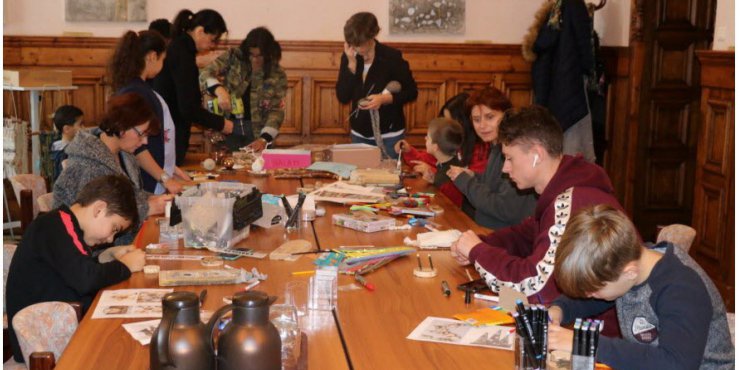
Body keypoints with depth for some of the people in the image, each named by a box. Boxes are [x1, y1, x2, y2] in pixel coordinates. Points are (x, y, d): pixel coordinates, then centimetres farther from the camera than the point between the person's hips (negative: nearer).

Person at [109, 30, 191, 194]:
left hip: (154, 184, 9)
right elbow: (136, 147, -19)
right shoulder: (135, 92, -16)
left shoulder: (141, 88, 12)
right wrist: (165, 178, -16)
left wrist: (170, 168, 22)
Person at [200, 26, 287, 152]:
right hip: (228, 127, 0)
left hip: (257, 131, 0)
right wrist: (219, 90, -31)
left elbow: (277, 111, -8)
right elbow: (206, 73, -9)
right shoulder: (234, 57, -4)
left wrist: (264, 139, -22)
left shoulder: (278, 75, -5)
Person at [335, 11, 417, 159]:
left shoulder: (392, 57, -14)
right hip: (359, 134, 4)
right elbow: (343, 97, -9)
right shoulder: (349, 57, -3)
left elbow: (411, 92, -7)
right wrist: (352, 64, -17)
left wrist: (385, 98, -23)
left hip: (389, 135, -4)